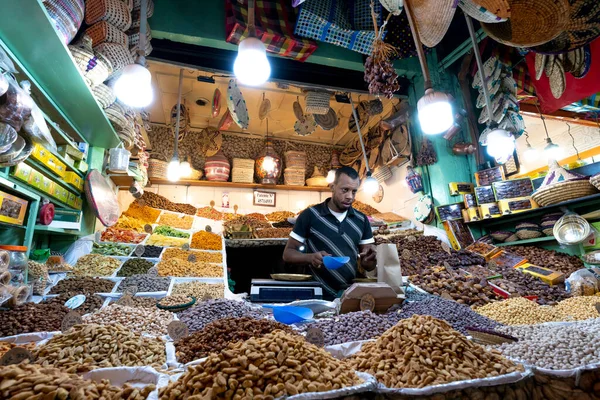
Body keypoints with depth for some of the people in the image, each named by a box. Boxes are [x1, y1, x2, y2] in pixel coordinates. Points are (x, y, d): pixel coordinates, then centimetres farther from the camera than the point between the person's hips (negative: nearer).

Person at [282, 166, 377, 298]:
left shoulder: (362, 220, 5)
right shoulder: (310, 215, -5)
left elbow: (368, 266, 9)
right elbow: (288, 253, -1)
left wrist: (371, 258, -13)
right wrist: (310, 257, -19)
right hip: (318, 295, -3)